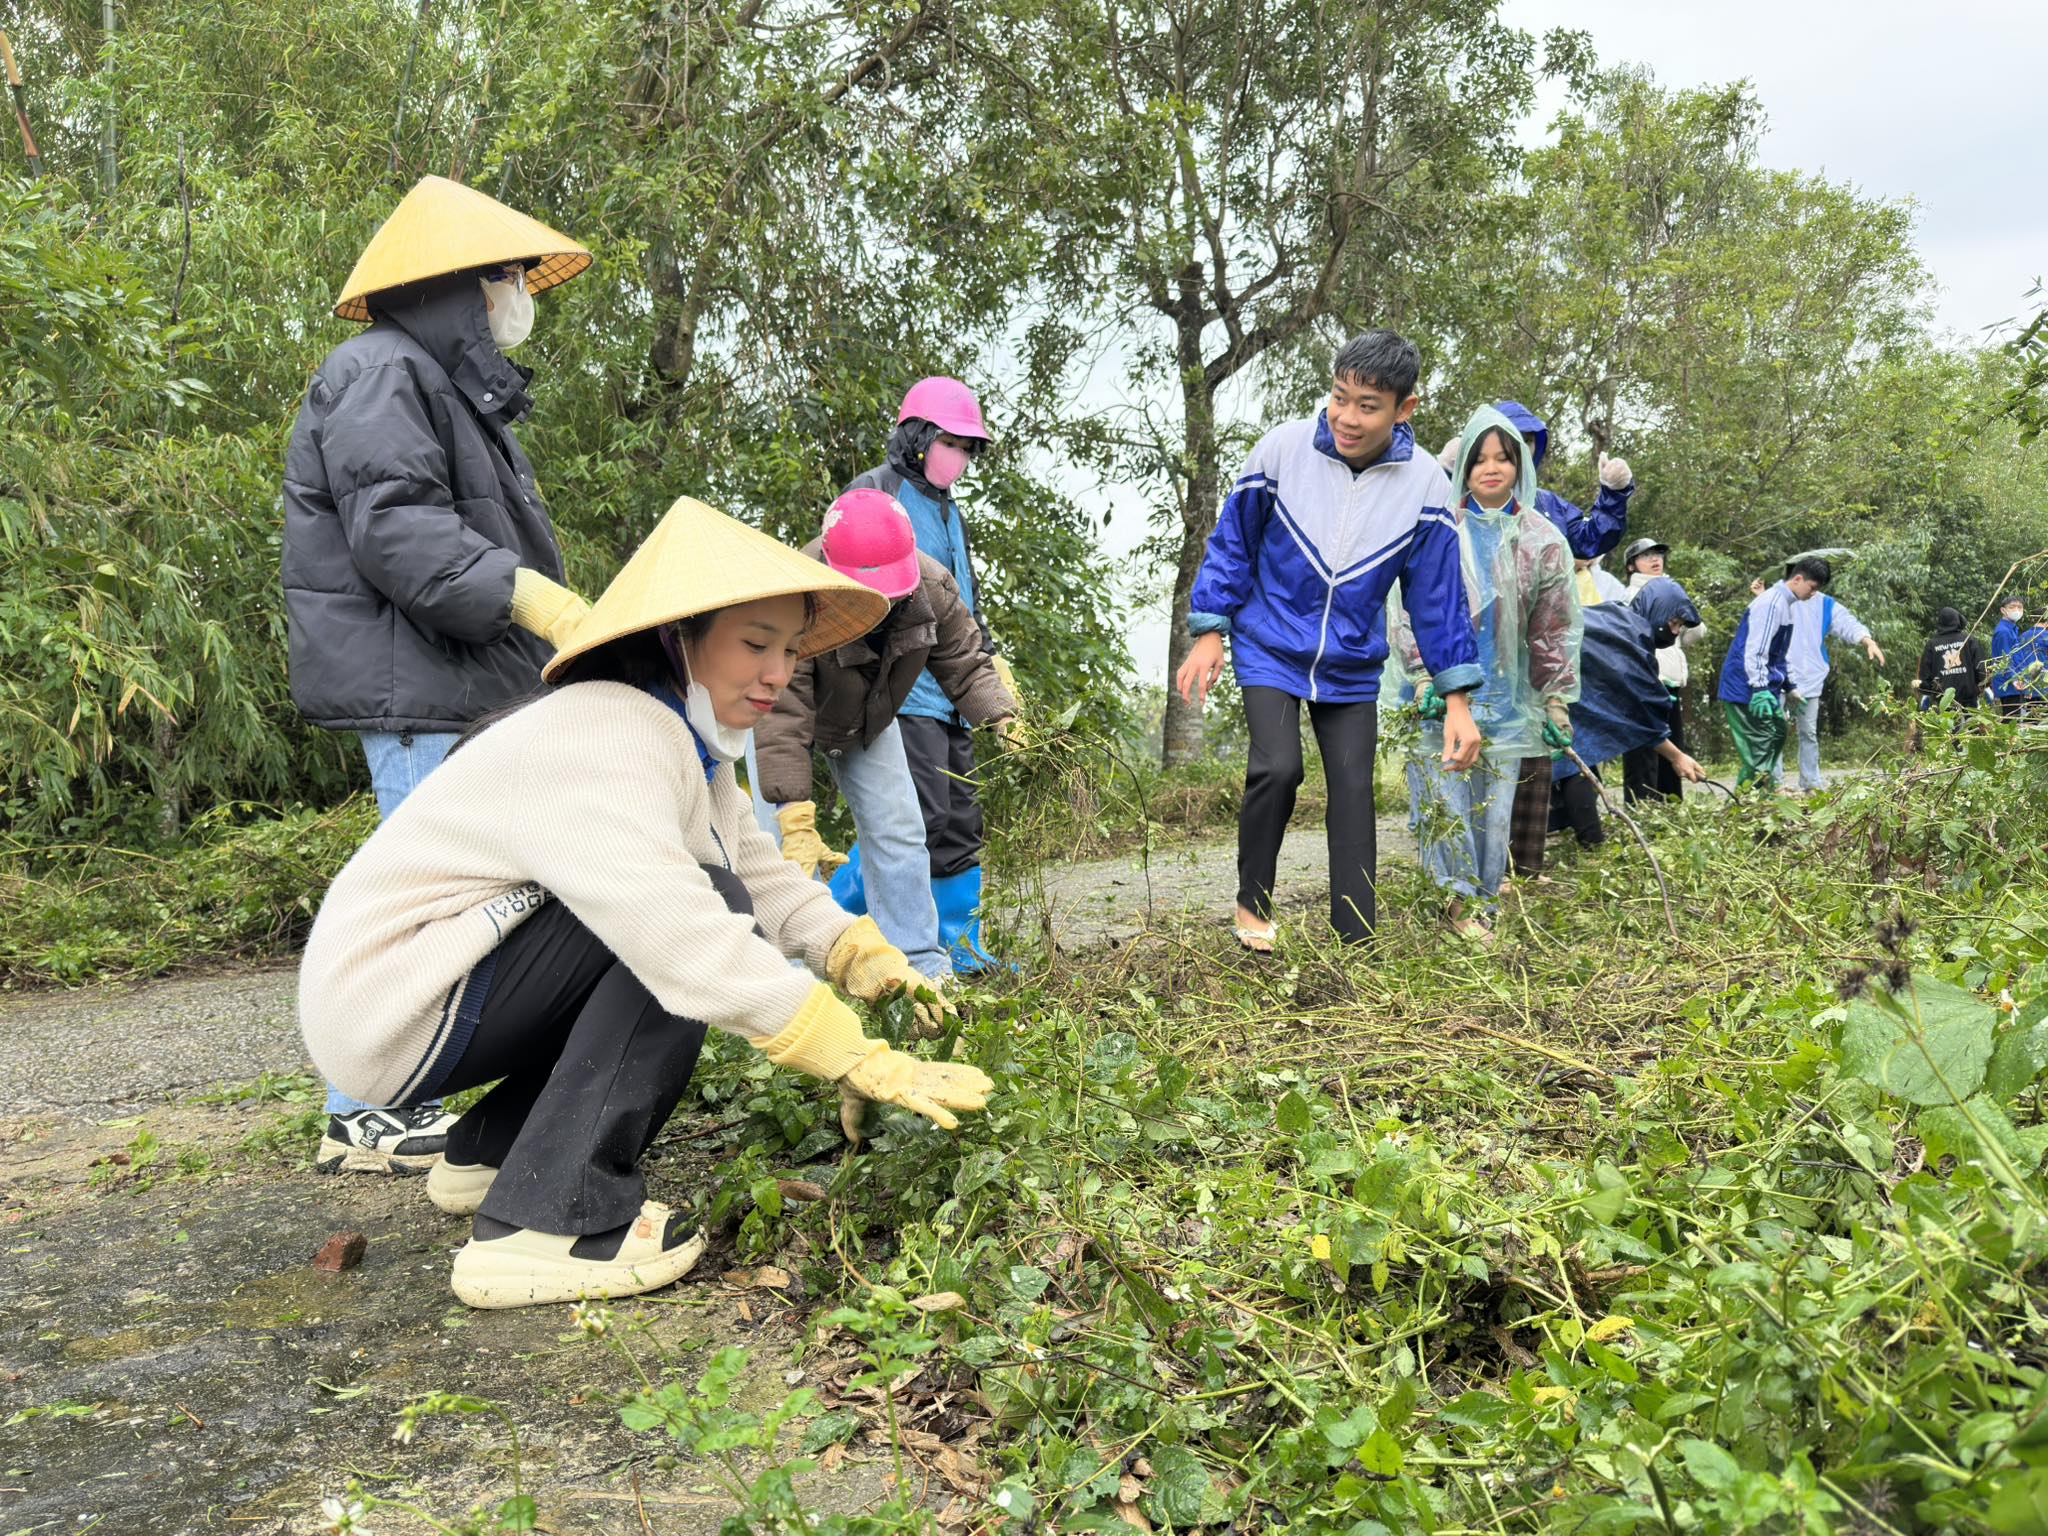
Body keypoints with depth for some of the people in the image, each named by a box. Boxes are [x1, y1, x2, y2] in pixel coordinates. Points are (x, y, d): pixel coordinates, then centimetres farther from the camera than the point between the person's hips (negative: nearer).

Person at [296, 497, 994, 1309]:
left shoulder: (680, 742, 6)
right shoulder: (597, 744, -26)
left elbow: (765, 876, 3)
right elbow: (696, 944, -35)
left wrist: (864, 956, -14)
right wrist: (863, 1061, -35)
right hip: (385, 1005, -10)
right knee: (687, 917, -21)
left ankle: (490, 1149, 15)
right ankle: (547, 1223, -20)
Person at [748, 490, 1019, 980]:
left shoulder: (933, 587, -28)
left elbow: (965, 665, -18)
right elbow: (780, 720, -44)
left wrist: (1001, 716, -40)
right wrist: (797, 823, -49)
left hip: (868, 719, 4)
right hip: (788, 712, -4)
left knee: (899, 833, 0)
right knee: (787, 849, -15)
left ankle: (922, 968, 9)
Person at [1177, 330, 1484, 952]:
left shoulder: (1424, 483, -8)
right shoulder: (1282, 448, -12)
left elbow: (1438, 594, -1)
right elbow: (1232, 542, 0)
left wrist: (1456, 700, -2)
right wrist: (1208, 633, -1)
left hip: (1351, 667, 2)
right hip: (1269, 649, -2)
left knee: (1354, 791, -1)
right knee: (1277, 767, -20)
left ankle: (1356, 941, 9)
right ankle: (1252, 902, 3)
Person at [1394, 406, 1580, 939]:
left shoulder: (1543, 540, 5)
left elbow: (1554, 629, 8)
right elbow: (1411, 609, -1)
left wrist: (1557, 699, 8)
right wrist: (1423, 678, -10)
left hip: (1506, 694, 2)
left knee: (1497, 800, 3)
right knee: (1446, 792, -6)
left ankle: (1483, 900, 16)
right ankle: (1462, 894, 6)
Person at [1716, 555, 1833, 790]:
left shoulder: (1786, 603, 15)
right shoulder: (1771, 603, -17)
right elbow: (1755, 651, -24)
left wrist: (1790, 686, 24)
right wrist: (1759, 690, -28)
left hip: (1767, 688, 11)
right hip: (1748, 690, -11)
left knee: (1776, 735, 16)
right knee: (1760, 745, -11)